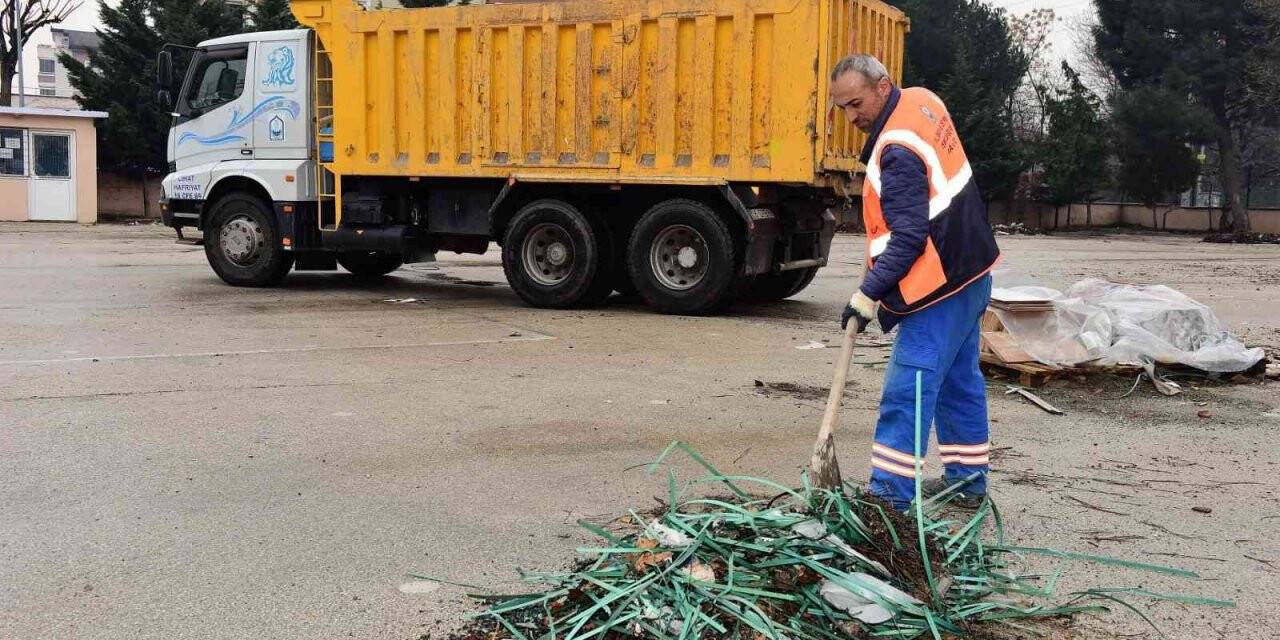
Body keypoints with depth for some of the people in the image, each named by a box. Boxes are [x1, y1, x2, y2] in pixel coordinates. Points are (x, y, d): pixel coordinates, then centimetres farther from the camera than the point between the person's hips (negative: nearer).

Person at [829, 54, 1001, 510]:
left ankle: (890, 495, -8)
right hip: (970, 270, 11)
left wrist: (866, 295, -19)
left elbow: (907, 240, -25)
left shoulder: (898, 153, -24)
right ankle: (967, 480, 28)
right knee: (959, 379, 17)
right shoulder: (922, 100, 6)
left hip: (941, 284, -10)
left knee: (908, 391, -10)